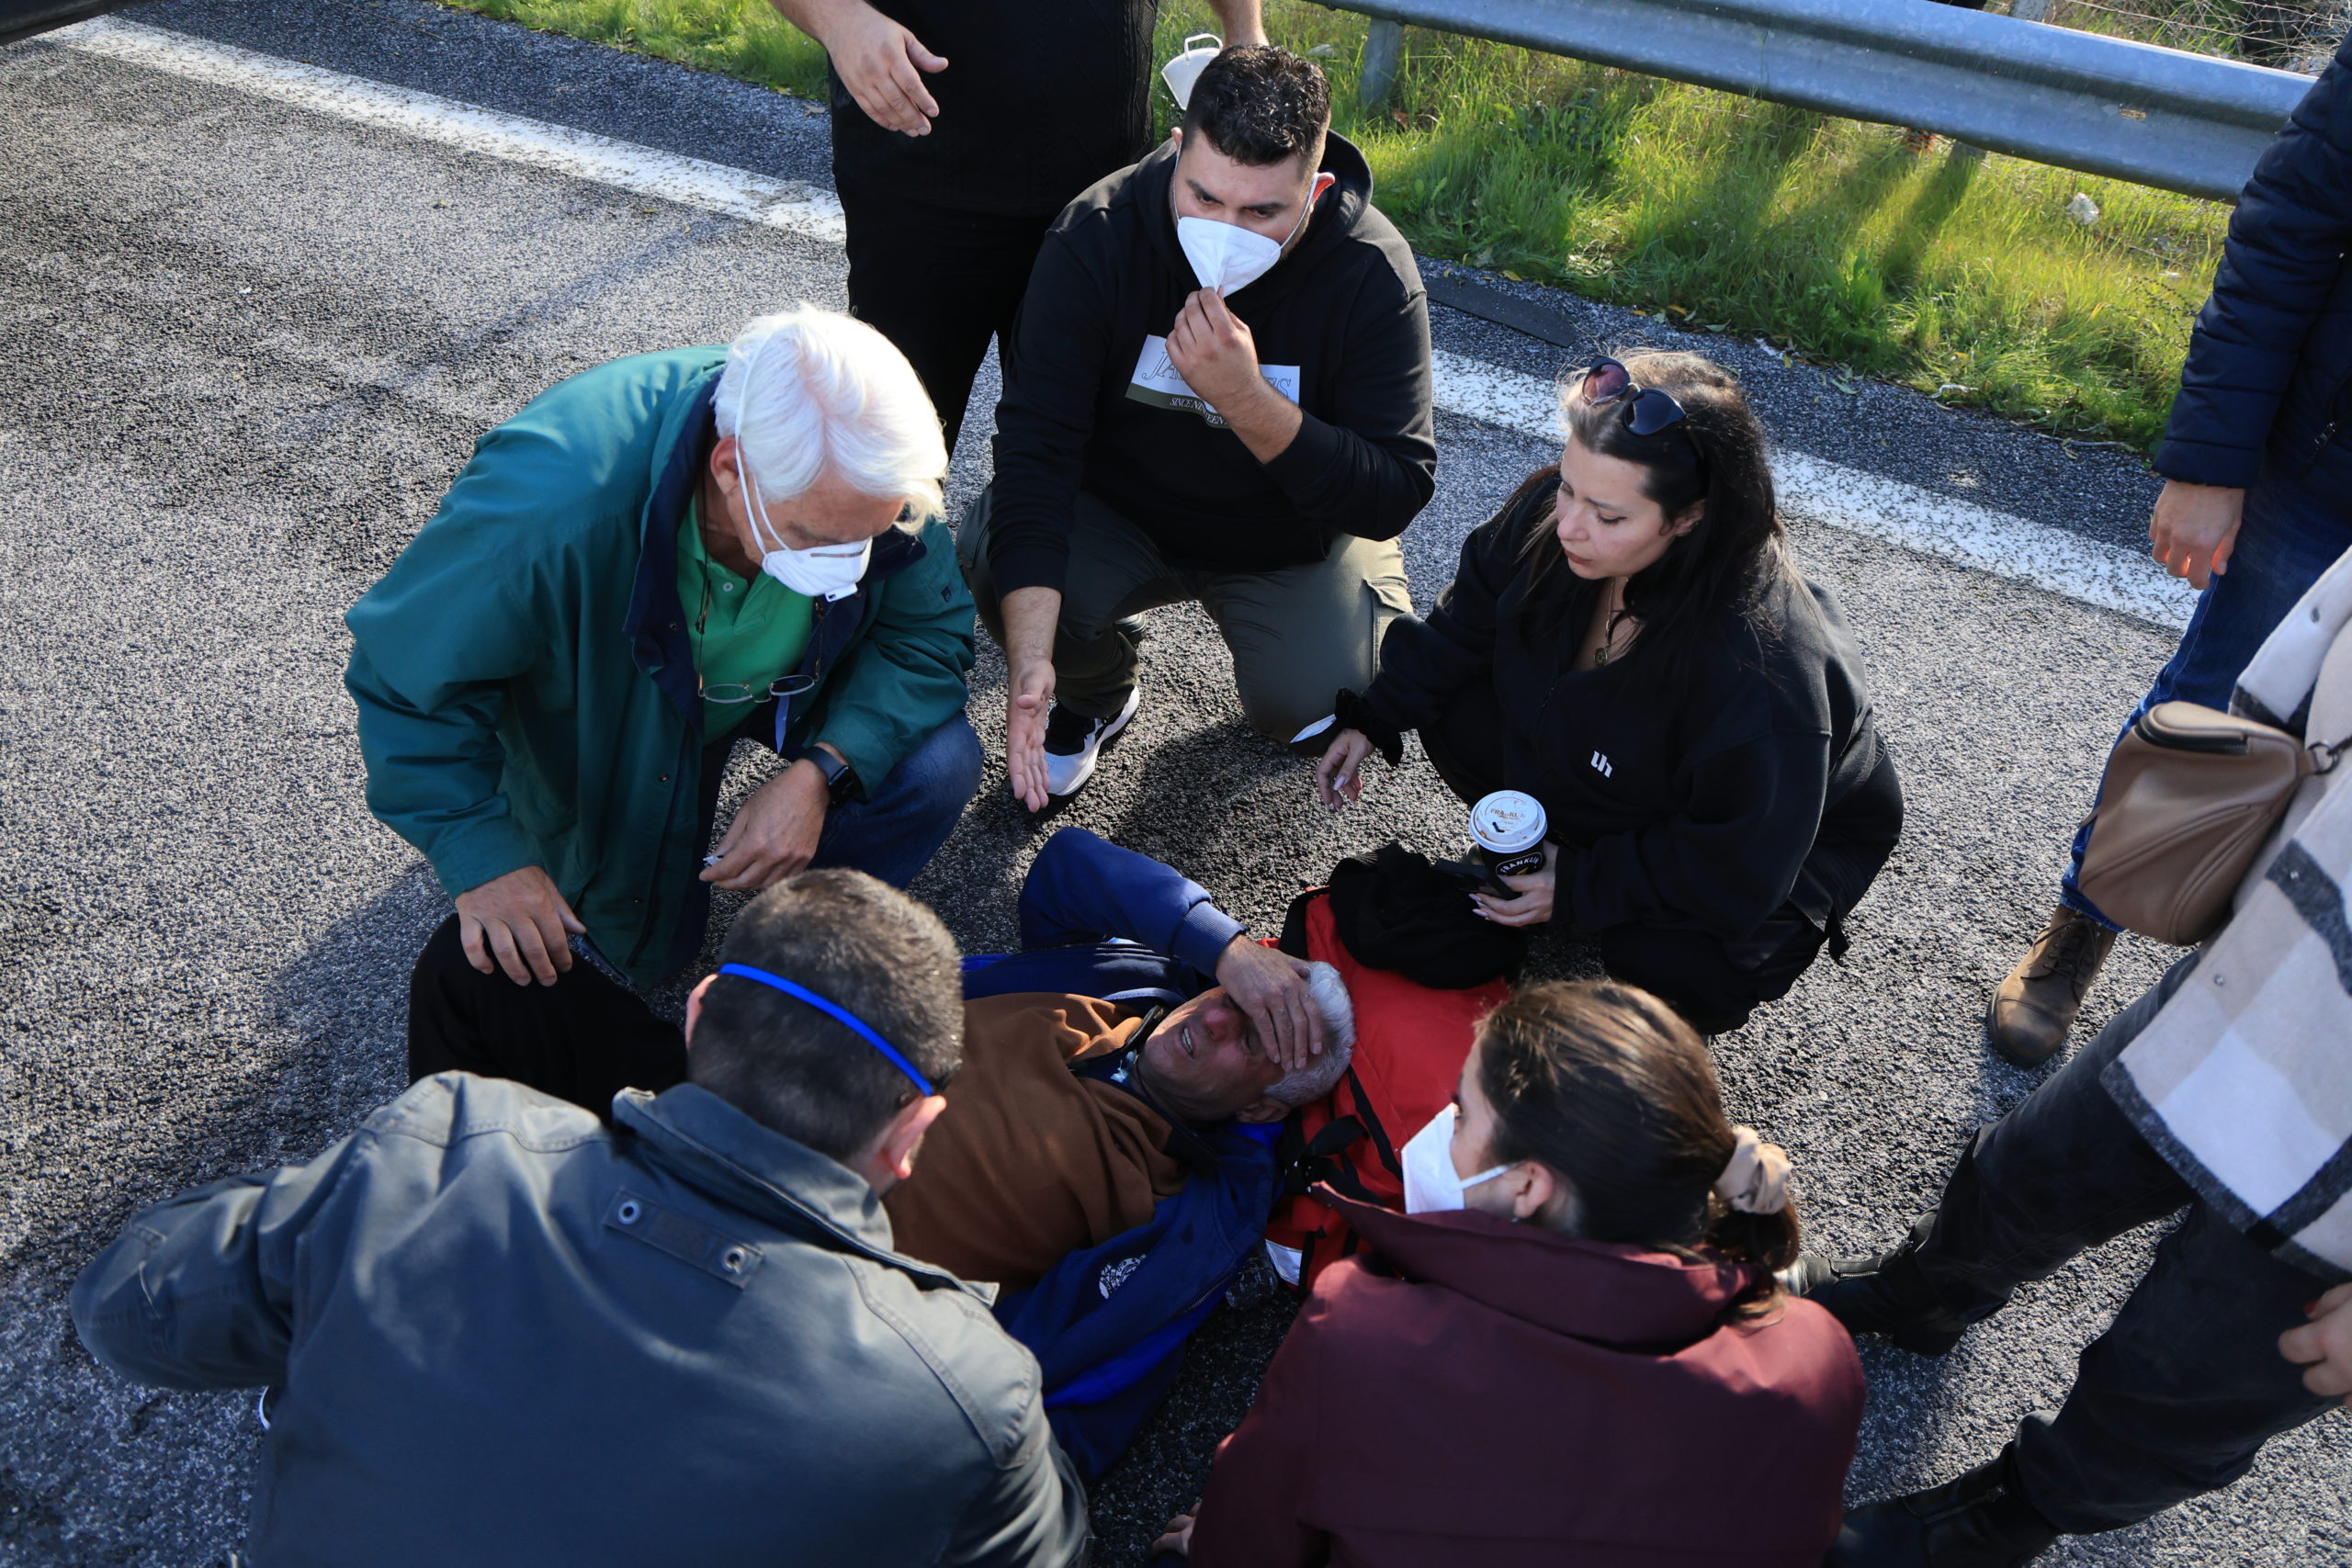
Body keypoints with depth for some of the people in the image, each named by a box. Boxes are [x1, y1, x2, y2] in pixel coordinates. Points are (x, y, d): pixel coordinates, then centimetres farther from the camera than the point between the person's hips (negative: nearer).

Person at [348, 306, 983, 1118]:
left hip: (783, 685, 3)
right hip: (600, 714, -2)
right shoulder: (554, 496, -43)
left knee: (938, 764, -22)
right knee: (633, 942, -9)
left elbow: (931, 632, -20)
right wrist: (484, 857, -35)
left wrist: (822, 772, -35)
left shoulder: (870, 475, -32)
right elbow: (405, 678, -29)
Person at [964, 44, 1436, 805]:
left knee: (1314, 706, -26)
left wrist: (1246, 399, -40)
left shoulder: (1374, 273, -23)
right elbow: (1036, 444, -28)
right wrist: (1030, 657, -40)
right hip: (1119, 510, 1)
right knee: (989, 559, -28)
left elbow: (1396, 496, -25)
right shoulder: (1098, 233, -22)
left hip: (1294, 537, 0)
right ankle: (1096, 694, 8)